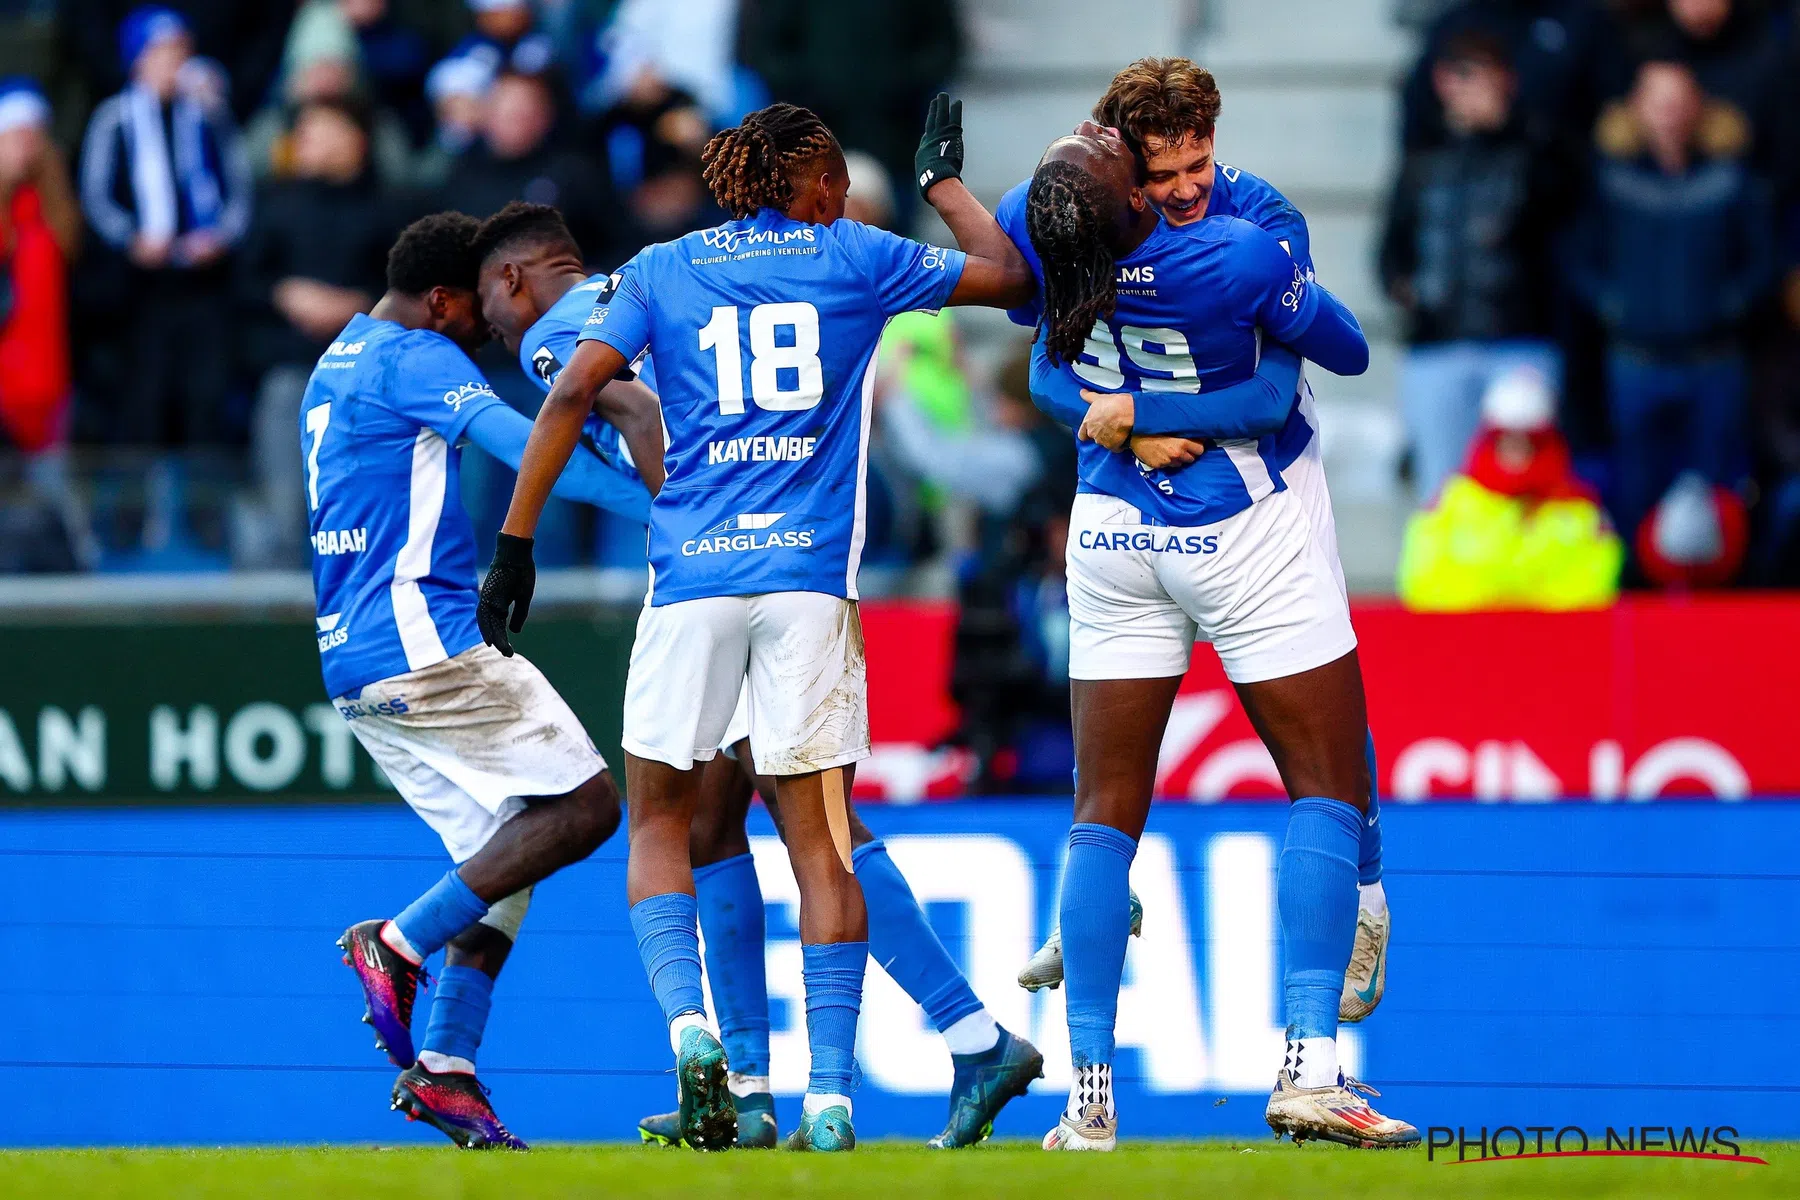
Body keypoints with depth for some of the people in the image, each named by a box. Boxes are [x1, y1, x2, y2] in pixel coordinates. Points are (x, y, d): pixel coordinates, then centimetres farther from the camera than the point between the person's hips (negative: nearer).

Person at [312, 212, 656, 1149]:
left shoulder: (336, 366, 24)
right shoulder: (412, 358, -7)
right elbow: (520, 443, -19)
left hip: (353, 663, 10)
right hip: (421, 640, -10)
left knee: (503, 854, 8)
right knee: (584, 803, -9)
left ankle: (445, 1065, -4)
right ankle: (400, 945, -12)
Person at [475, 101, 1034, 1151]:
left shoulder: (660, 272, 11)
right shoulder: (853, 259, 9)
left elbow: (571, 395, 1)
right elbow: (1011, 277, 18)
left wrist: (515, 542, 3)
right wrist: (943, 177, 33)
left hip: (691, 576, 1)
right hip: (809, 574, -1)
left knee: (660, 818, 13)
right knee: (819, 833, 3)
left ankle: (687, 1023, -11)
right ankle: (831, 1091, -6)